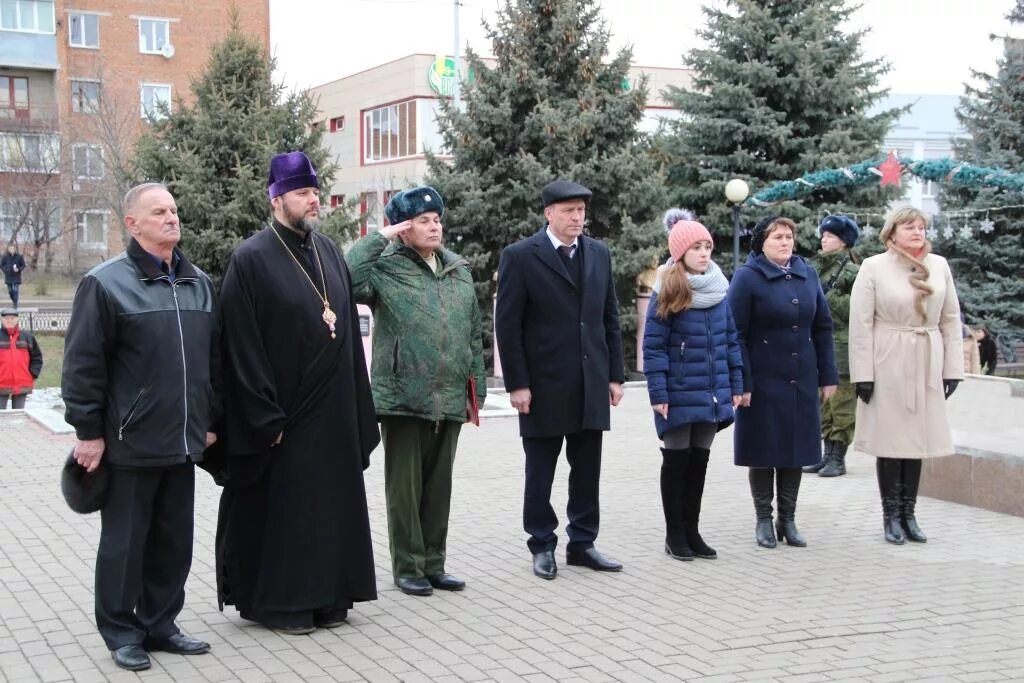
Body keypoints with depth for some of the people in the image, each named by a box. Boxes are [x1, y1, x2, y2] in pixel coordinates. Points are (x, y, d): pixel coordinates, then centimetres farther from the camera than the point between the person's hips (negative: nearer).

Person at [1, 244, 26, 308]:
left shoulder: (19, 257, -5)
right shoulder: (5, 257, -2)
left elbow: (23, 265, 2)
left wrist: (19, 269, -16)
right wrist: (5, 270, -12)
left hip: (16, 277, -2)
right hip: (8, 277, 2)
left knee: (15, 290, -10)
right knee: (10, 291, 9)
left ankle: (15, 303, 1)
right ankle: (13, 301, 34)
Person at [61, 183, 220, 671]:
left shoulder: (199, 283, 12)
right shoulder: (106, 283, -7)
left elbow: (213, 359, 18)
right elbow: (83, 365, -8)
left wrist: (210, 420, 16)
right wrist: (88, 430, -10)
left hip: (182, 443, 6)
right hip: (130, 444, -5)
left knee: (174, 540, 11)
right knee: (125, 541, 4)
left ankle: (160, 624, 24)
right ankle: (121, 632, 16)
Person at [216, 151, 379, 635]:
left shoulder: (329, 251, 10)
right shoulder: (251, 260, -10)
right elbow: (243, 348, -12)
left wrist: (355, 406, 8)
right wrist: (265, 416, -15)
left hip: (333, 410, 6)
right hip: (282, 412, -6)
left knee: (329, 501, 12)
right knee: (280, 506, 3)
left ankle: (325, 595, 23)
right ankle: (274, 601, 15)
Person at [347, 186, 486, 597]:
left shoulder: (459, 270, 12)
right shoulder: (386, 267, -4)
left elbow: (473, 335, 14)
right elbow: (345, 278, -25)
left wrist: (476, 389, 11)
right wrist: (379, 237, -16)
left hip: (450, 400, 5)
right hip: (402, 398, -5)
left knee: (439, 487, 12)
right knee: (405, 487, 4)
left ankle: (433, 564, 22)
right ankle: (407, 567, 14)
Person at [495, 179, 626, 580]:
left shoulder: (599, 254, 9)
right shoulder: (520, 257, -6)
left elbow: (610, 318, 13)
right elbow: (507, 325, -7)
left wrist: (615, 375, 8)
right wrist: (517, 383, -11)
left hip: (591, 384, 4)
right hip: (544, 385, -4)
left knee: (587, 471, 9)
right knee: (540, 472, 7)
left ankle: (582, 543, 20)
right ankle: (542, 546, 18)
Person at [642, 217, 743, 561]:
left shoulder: (720, 291, 7)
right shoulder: (666, 294, -8)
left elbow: (731, 340, 12)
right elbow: (653, 347, -10)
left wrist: (735, 385, 9)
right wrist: (658, 394, -14)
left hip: (712, 396, 5)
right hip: (680, 396, -5)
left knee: (699, 461, 11)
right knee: (677, 461, 5)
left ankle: (691, 531, 21)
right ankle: (674, 534, 15)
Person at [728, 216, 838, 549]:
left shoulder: (807, 274, 9)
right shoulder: (747, 277, -6)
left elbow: (823, 327, 13)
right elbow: (736, 334, -9)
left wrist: (828, 375, 8)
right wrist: (741, 383, -14)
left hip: (801, 381, 5)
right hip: (763, 381, -5)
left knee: (796, 449, 9)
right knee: (763, 450, 4)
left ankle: (787, 519, 20)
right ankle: (764, 520, 15)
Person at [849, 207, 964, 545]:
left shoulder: (939, 266, 6)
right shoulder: (873, 267, -4)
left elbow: (951, 320, 9)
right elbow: (860, 323, -7)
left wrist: (952, 368, 5)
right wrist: (862, 373, -11)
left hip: (927, 366, 4)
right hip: (888, 365, -3)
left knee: (917, 438, 7)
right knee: (890, 439, 2)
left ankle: (908, 514, 17)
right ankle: (891, 516, 12)